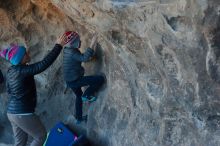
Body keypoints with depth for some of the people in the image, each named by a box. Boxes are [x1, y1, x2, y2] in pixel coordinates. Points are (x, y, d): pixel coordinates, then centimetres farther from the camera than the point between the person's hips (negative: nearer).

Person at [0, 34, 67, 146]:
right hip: (23, 114, -9)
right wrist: (58, 45, -23)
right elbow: (44, 63, -27)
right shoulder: (22, 70, -21)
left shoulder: (11, 71, 6)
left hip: (12, 112, 9)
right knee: (41, 135, 10)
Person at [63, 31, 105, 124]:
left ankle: (79, 118, 44)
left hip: (70, 80, 10)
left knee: (79, 96, 32)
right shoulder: (72, 52, -24)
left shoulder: (67, 50, 6)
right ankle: (86, 95, 5)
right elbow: (84, 58, -40)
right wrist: (92, 44, -41)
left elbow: (80, 58, 23)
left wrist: (88, 57, 14)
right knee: (100, 79, -11)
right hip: (75, 80, -10)